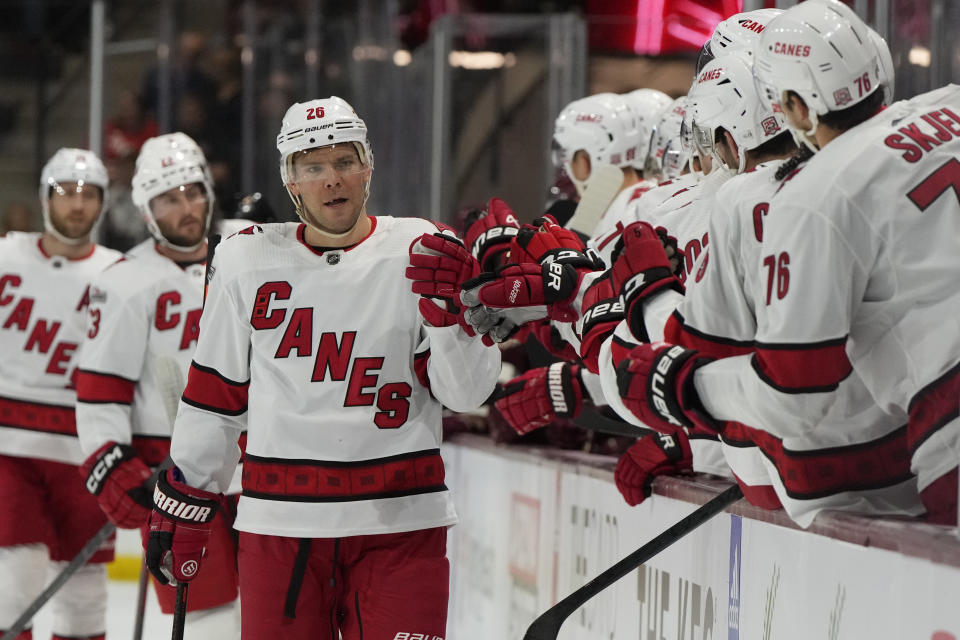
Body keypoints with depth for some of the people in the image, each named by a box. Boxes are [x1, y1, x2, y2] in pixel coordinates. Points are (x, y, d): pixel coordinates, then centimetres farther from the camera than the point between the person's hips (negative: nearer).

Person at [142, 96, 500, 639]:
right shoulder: (247, 262, 6)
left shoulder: (419, 253, 1)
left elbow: (466, 391, -3)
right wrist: (184, 504, 15)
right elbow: (215, 394, 14)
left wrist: (447, 307, -19)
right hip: (278, 522, 1)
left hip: (399, 520, -1)